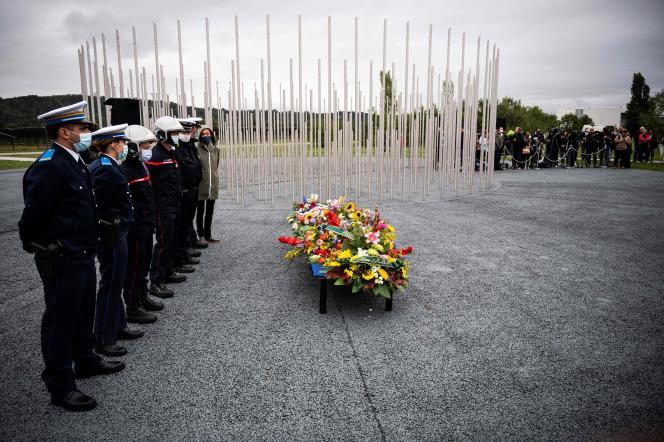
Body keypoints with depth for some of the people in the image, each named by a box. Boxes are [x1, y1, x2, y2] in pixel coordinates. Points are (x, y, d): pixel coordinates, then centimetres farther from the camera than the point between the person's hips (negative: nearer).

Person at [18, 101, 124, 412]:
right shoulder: (49, 166, -20)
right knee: (61, 319, 3)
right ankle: (61, 387, 16)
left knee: (84, 312, 22)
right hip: (61, 260, -9)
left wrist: (87, 246, 17)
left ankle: (85, 360, 42)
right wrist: (38, 247, -8)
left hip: (82, 255, 9)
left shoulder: (75, 162, 11)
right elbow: (34, 214, -20)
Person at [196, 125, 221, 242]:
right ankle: (200, 235, 12)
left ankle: (208, 235, 21)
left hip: (213, 184, 5)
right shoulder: (197, 148, -8)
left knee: (210, 211, 11)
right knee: (200, 211, 4)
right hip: (201, 184, -5)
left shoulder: (215, 149, 8)